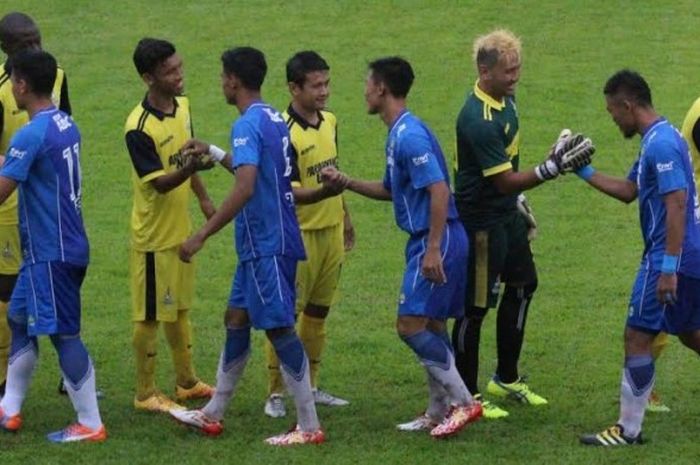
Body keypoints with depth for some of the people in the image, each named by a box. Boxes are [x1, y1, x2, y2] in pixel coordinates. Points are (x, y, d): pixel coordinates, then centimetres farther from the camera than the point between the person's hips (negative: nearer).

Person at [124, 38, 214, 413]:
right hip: (153, 235, -8)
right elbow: (160, 183, -26)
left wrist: (203, 198, 19)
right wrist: (190, 166, -42)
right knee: (151, 315, 3)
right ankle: (145, 393, 13)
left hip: (181, 227, 8)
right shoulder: (139, 128, -24)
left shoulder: (182, 106, 1)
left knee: (179, 308, 20)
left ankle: (186, 382, 32)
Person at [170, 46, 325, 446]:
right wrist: (212, 152, 37)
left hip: (266, 244, -10)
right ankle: (213, 414, 26)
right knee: (236, 319, 16)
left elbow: (245, 188, -28)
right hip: (263, 244, 10)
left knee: (279, 327, -6)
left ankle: (309, 427, -3)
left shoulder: (248, 125, -18)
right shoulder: (275, 119, 12)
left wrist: (202, 236, -25)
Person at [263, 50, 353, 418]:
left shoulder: (329, 122, 7)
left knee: (318, 312, 15)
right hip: (300, 234, -8)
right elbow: (290, 193, -23)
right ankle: (275, 393, 4)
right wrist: (324, 191, -39)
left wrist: (344, 215, 26)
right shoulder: (284, 133, -18)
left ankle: (309, 385, 24)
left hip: (332, 231, 8)